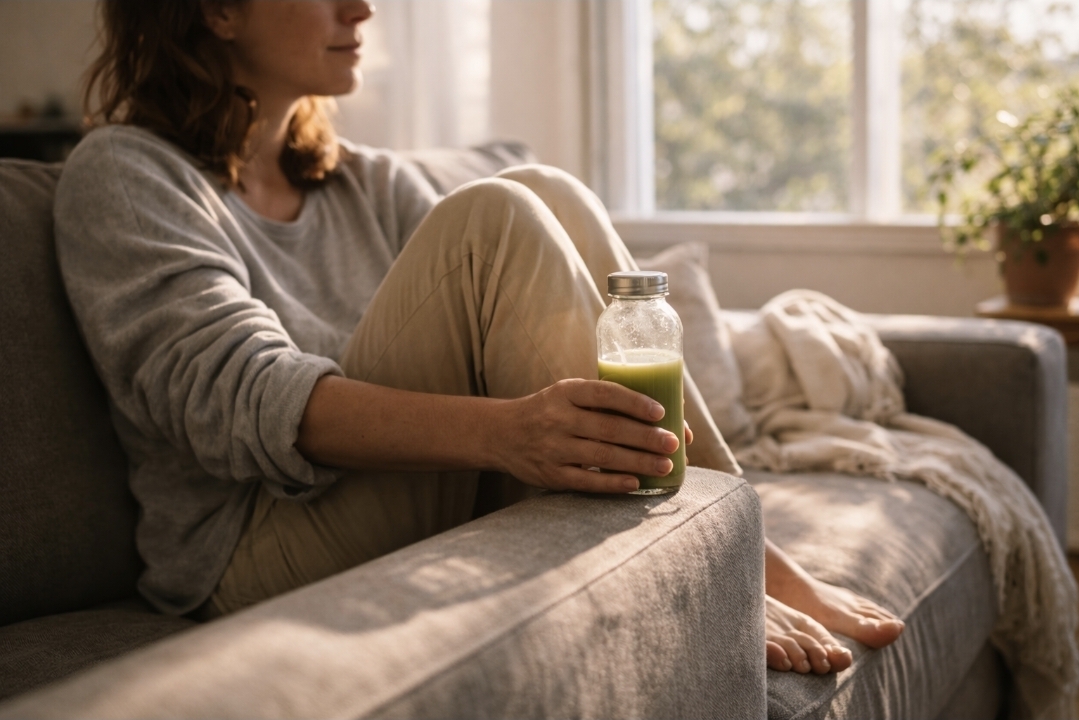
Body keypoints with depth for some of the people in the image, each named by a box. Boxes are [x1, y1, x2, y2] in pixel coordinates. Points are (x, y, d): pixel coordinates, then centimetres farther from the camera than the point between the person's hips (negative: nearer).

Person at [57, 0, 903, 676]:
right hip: (270, 552, -6)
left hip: (439, 514, 6)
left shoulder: (373, 185, 15)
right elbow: (236, 395, -21)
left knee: (543, 193, -11)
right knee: (492, 222, -22)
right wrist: (500, 430, -38)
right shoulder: (124, 175, -4)